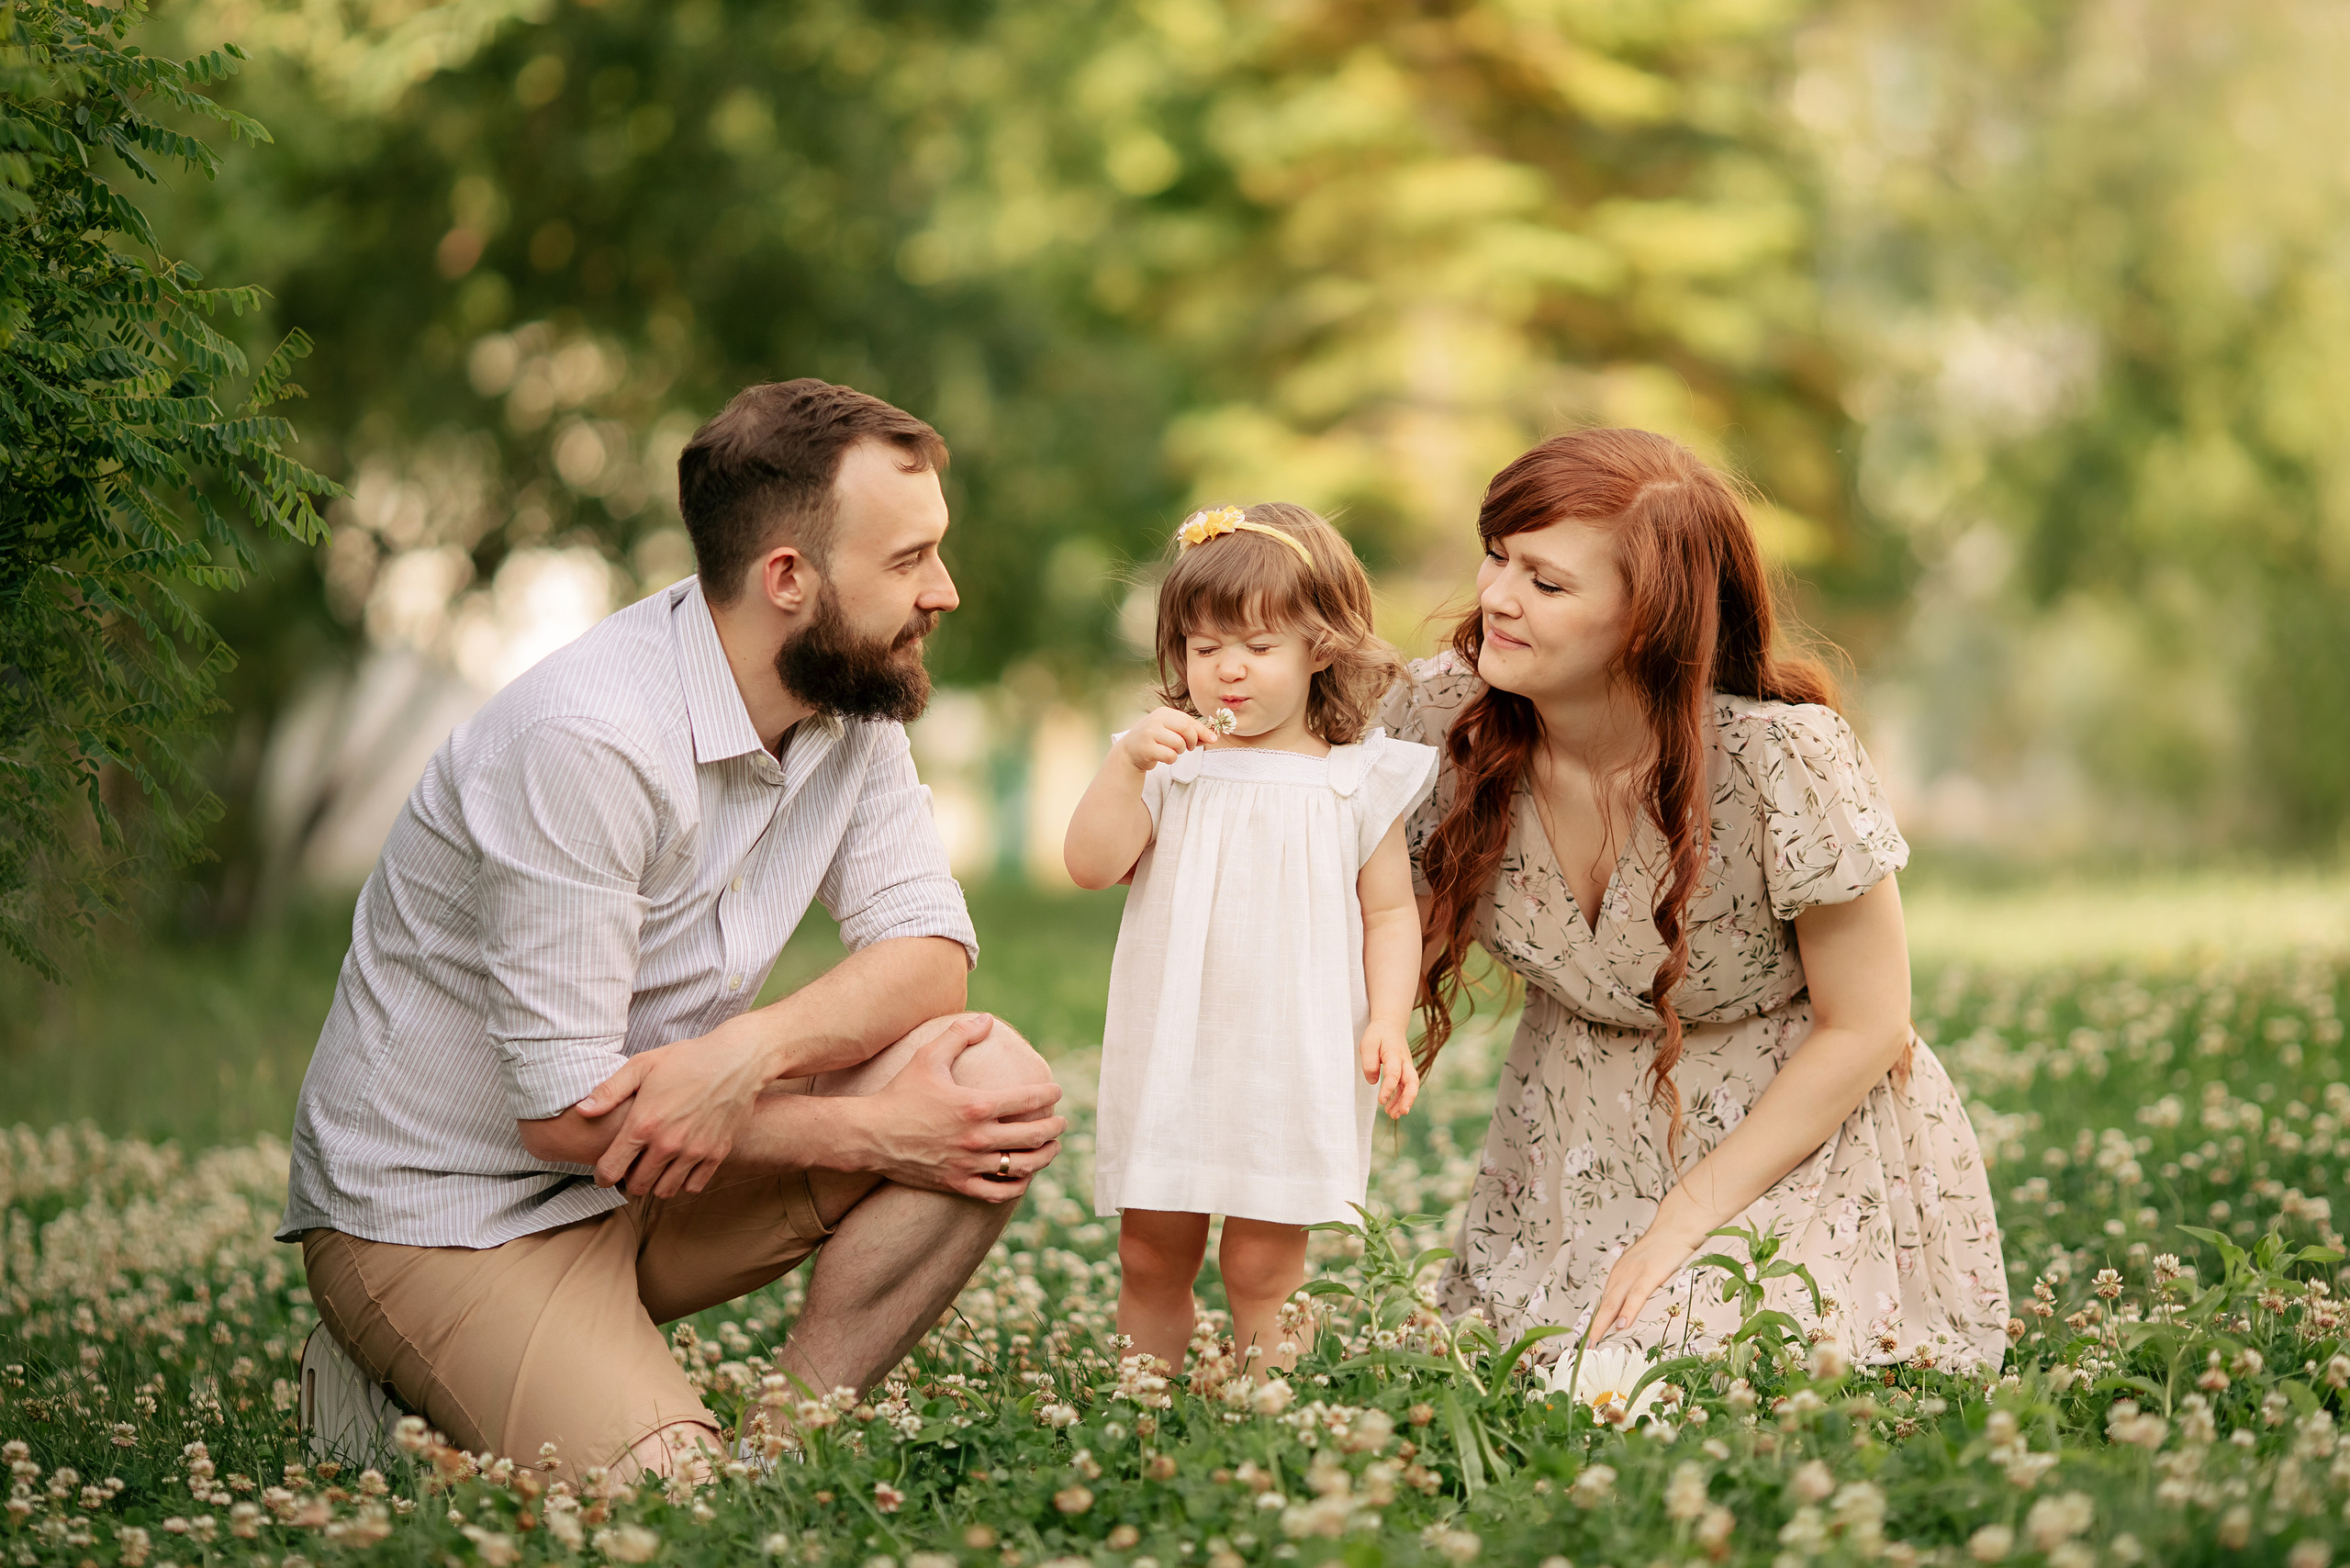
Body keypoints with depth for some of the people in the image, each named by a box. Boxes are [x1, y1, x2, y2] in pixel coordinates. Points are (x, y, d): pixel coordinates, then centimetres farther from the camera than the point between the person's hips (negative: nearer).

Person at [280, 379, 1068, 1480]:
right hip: (445, 1217, -8)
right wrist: (879, 1136, -20)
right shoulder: (588, 739, -27)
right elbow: (567, 1110, -26)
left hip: (658, 1180, 8)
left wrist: (748, 1050, -27)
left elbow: (930, 954, -6)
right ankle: (415, 1406, 0)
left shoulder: (850, 698, -2)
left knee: (999, 1078, -12)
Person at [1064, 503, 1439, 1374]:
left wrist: (1387, 1024, -9)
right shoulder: (1170, 761, 4)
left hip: (1294, 1064, -2)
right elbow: (1091, 866, -5)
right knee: (1151, 1252, 7)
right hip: (1168, 1056, 2)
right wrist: (1126, 763, -16)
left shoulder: (1357, 780, 1)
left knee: (1263, 1262, -1)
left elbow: (1391, 914, 3)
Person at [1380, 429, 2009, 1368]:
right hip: (1579, 1137, 4)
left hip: (1807, 1134, -4)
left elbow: (1866, 1027, -17)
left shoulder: (1784, 758, -29)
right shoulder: (1442, 714, -17)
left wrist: (1683, 1222, -17)